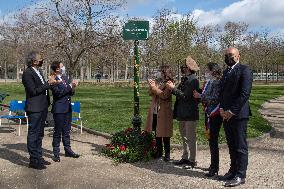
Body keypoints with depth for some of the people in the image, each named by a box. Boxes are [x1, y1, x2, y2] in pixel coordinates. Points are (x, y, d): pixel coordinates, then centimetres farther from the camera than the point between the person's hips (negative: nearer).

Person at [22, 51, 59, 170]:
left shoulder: (38, 72, 14)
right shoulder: (27, 73, -14)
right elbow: (33, 91, -20)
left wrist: (51, 83, 4)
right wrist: (48, 83, -18)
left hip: (42, 108, 9)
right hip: (35, 109, -9)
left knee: (39, 134, 17)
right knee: (33, 135, 0)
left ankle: (39, 157, 28)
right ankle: (33, 161, 9)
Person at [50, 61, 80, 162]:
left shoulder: (65, 78, 11)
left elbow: (71, 93, 14)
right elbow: (58, 93, -22)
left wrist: (73, 87, -6)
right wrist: (70, 86, -20)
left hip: (68, 108, 7)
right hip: (59, 109, -7)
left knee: (66, 131, 16)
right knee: (58, 132, 3)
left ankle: (68, 150, 28)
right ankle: (56, 153, 13)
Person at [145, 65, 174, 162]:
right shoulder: (158, 82, 12)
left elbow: (164, 95, -19)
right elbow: (151, 93, 14)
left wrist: (154, 87, -16)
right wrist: (151, 86, -3)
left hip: (164, 112, -7)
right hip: (155, 111, 7)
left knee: (165, 134, -1)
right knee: (157, 133, 12)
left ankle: (167, 154, 9)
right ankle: (159, 152, 24)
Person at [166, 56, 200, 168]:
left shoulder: (193, 80, -16)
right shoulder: (184, 79, 12)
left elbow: (185, 96, -22)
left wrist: (173, 88, -16)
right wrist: (172, 87, 0)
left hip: (190, 114, -9)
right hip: (182, 114, 9)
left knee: (190, 138, -1)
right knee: (184, 137, 16)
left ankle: (192, 160, 10)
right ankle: (185, 158, 28)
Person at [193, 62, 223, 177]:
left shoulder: (217, 83, -13)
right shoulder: (207, 83, 12)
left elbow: (214, 99, -21)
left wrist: (201, 96, -15)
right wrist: (198, 95, 4)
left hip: (215, 116, -9)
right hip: (208, 114, 9)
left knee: (213, 141, -6)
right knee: (211, 140, 15)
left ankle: (214, 168, 3)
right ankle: (214, 166, 27)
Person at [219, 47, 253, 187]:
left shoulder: (244, 70, -7)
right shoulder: (226, 72, 18)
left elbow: (245, 93, -15)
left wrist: (232, 111, -15)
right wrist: (222, 109, 4)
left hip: (238, 114, -7)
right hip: (226, 114, 7)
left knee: (240, 146, 0)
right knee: (231, 145, 15)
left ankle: (240, 175, 8)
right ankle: (233, 170, 26)